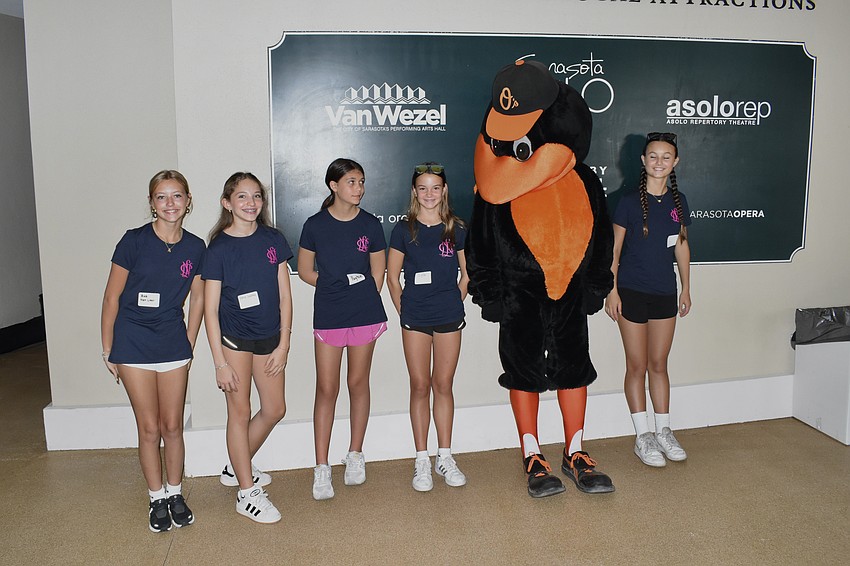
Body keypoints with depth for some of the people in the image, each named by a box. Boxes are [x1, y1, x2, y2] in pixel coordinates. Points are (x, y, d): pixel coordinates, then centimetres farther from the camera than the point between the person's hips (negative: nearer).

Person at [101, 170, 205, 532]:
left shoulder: (195, 247, -1)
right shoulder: (134, 241, -11)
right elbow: (112, 297, -5)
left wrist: (189, 343, 9)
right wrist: (108, 350, -2)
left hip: (173, 343, 3)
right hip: (133, 345, -2)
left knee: (172, 425, 9)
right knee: (149, 427, 5)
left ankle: (175, 493, 27)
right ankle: (157, 498, 22)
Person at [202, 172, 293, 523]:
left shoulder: (273, 240, -1)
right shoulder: (219, 248, -10)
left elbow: (284, 295, 1)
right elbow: (210, 309, -10)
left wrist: (283, 344, -3)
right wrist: (220, 362, -13)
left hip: (269, 337, 5)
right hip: (234, 338, -4)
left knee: (275, 409, 12)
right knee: (240, 412, 4)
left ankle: (237, 468, 35)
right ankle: (246, 492, 17)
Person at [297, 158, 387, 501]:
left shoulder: (370, 225, 2)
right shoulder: (315, 225, -2)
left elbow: (378, 272, 9)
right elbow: (305, 271, 5)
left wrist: (362, 296, 1)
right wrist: (338, 286, 0)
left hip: (365, 314, 1)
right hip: (327, 316, -1)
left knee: (358, 383, 10)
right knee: (326, 389, 1)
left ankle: (355, 455, 27)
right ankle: (322, 468, 9)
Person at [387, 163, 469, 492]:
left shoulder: (457, 229, 3)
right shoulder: (404, 230, 1)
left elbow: (468, 275, 11)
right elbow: (392, 278, 5)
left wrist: (454, 304, 5)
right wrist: (404, 312, 1)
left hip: (449, 318, 1)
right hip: (414, 318, -1)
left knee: (443, 386, 8)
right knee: (420, 387, 4)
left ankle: (444, 457, 20)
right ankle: (421, 461, 15)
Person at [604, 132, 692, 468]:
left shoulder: (678, 202, 5)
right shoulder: (629, 202, -8)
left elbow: (682, 247, 12)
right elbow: (614, 250, -6)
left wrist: (686, 289, 13)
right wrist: (612, 291, -10)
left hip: (665, 293, 4)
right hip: (632, 292, -4)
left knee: (659, 364, 13)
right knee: (637, 366, 4)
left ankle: (663, 433, 26)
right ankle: (643, 437, 15)